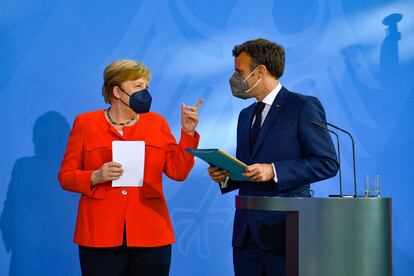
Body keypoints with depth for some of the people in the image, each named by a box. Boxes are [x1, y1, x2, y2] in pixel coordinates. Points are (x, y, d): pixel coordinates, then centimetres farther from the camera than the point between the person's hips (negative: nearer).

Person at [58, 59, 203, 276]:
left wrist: (188, 132, -5)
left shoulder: (157, 123, 9)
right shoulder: (85, 123, 3)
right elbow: (66, 176, 3)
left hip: (150, 236, 2)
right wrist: (96, 177, -14)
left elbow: (178, 172, 3)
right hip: (100, 236, -2)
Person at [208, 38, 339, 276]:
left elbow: (328, 163, -11)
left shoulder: (304, 107, -5)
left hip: (283, 229, -7)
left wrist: (273, 171, -19)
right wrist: (226, 176, 2)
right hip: (246, 231, 7)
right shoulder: (246, 115, 19)